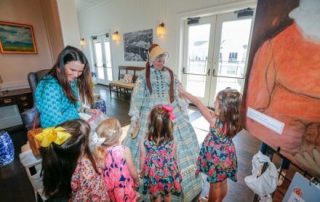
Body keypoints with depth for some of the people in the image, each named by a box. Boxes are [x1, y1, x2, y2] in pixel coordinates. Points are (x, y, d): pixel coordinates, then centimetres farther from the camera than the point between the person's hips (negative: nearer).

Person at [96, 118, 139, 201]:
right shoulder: (124, 150, -29)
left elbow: (102, 171, -3)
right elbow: (132, 170, -16)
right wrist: (137, 180, 4)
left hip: (109, 188, 4)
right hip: (124, 188, -4)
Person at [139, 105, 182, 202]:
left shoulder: (144, 141, -28)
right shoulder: (171, 140, -24)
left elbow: (142, 160, -13)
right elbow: (173, 158, -8)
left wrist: (142, 172, 7)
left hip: (153, 176, -1)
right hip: (168, 174, 1)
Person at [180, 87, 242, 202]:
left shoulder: (214, 120, -32)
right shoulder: (233, 121, -16)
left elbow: (199, 104, -23)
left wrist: (184, 93, -15)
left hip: (217, 158, -6)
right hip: (227, 156, 6)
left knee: (215, 185, 19)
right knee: (222, 182, 27)